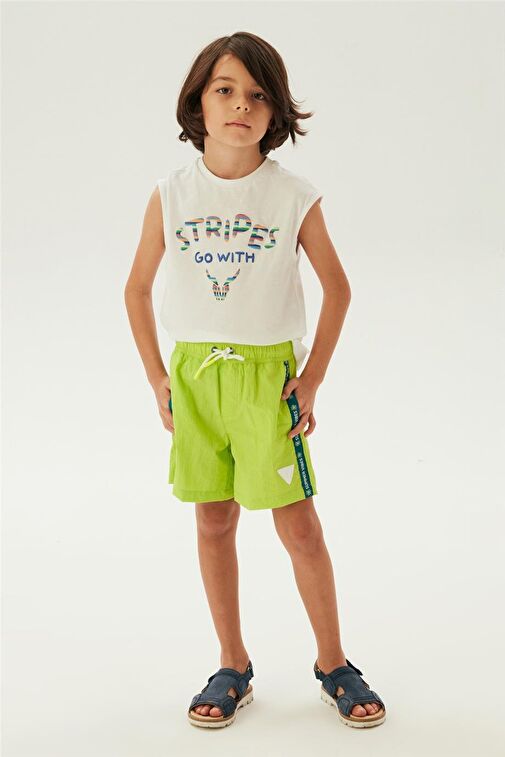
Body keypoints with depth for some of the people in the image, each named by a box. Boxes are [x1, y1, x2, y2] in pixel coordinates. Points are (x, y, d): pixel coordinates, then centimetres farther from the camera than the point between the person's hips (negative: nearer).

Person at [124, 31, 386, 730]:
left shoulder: (295, 197, -6)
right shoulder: (171, 194, -1)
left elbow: (337, 288, 2)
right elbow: (137, 289, 9)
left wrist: (311, 382, -2)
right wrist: (157, 378, 4)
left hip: (268, 372, -2)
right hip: (193, 373, 2)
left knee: (298, 522, 0)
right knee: (214, 521, 9)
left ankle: (333, 664, 19)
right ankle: (233, 668, 24)